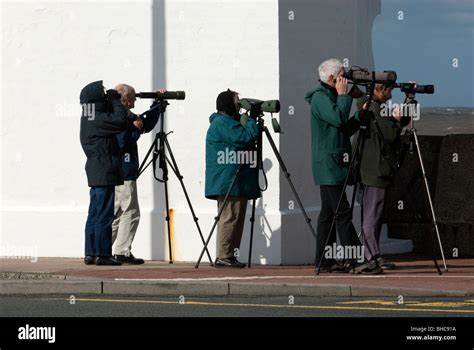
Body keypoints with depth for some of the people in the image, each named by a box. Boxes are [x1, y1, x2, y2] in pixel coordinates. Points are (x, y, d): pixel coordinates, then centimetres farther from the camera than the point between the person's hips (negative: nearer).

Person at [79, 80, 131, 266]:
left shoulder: (88, 118, 13)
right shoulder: (98, 119, -15)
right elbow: (120, 121, -23)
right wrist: (115, 101, -12)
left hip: (95, 174, 10)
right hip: (105, 174, -10)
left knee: (94, 214, 11)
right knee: (104, 215, -7)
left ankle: (91, 253, 13)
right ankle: (102, 254, -6)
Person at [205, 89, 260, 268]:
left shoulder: (227, 122, 24)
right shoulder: (223, 122, -11)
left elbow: (243, 141, 26)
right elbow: (245, 138, -20)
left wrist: (251, 121, 13)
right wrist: (252, 120, -9)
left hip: (235, 182, 11)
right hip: (228, 181, -11)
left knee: (236, 218, 9)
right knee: (229, 218, -12)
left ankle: (230, 256, 10)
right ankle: (223, 257, -12)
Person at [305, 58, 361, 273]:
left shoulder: (329, 96, 20)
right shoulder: (320, 98, -10)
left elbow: (345, 126, 24)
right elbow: (338, 118, -23)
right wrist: (344, 95, -12)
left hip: (333, 164, 10)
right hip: (329, 164, -10)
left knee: (328, 213, 9)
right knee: (342, 212, -12)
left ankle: (325, 261, 10)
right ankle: (355, 259, -14)